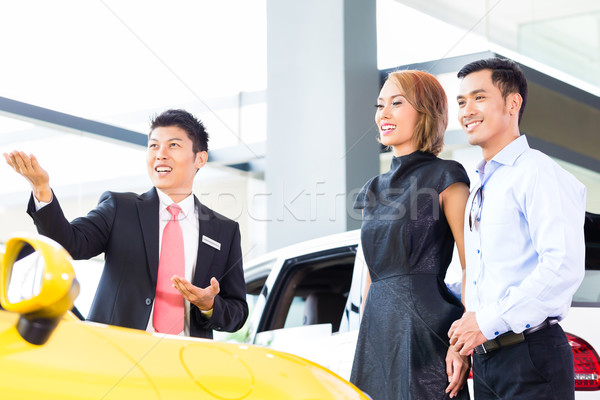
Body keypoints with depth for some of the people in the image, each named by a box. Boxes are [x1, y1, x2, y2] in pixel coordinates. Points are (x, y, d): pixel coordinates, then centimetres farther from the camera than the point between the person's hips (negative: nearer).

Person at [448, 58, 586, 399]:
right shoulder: (481, 187, 18)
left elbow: (564, 266, -22)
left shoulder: (538, 173, -10)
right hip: (485, 357, 8)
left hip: (531, 356, -8)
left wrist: (489, 322, -18)